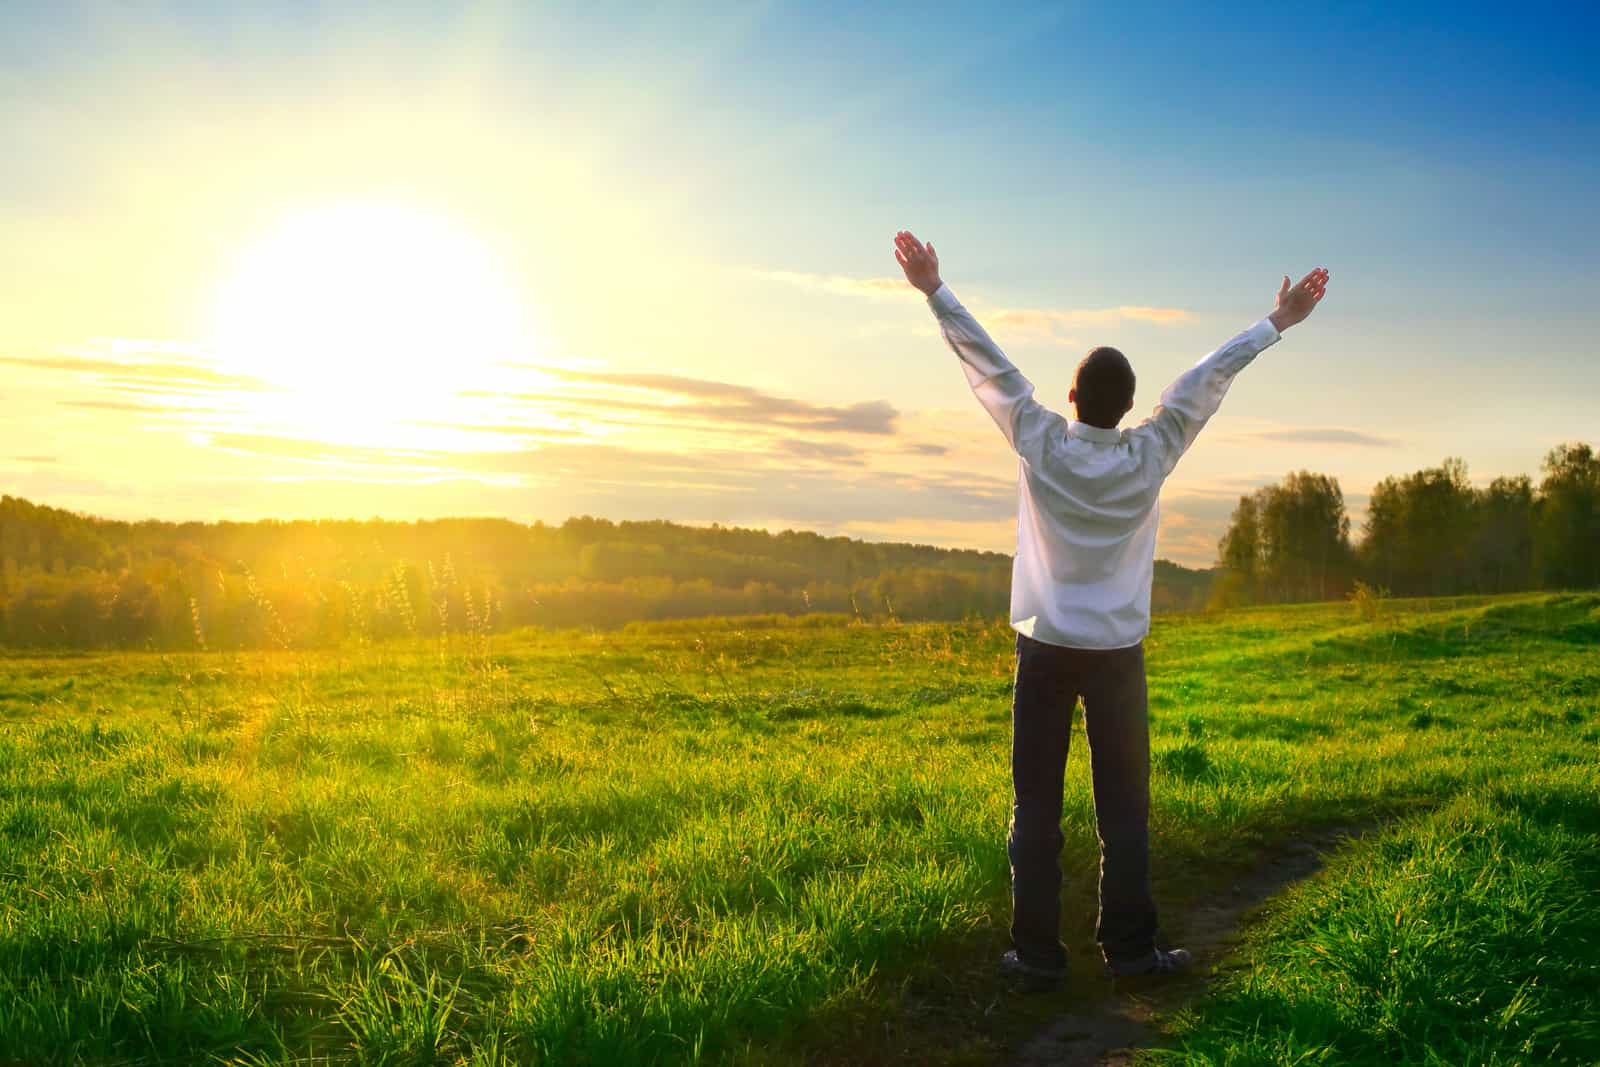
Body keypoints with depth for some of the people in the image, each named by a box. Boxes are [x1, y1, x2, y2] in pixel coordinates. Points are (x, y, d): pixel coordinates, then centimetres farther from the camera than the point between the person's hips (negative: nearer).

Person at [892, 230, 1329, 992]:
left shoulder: (1040, 446, -8)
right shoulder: (1149, 458, -6)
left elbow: (989, 367, -4)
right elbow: (1207, 380, 1)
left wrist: (936, 291, 1)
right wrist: (1277, 323, 8)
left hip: (1045, 650, 0)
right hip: (1117, 653, 0)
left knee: (1036, 807, 4)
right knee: (1124, 808, 7)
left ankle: (1037, 954, 5)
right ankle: (1128, 949, 12)